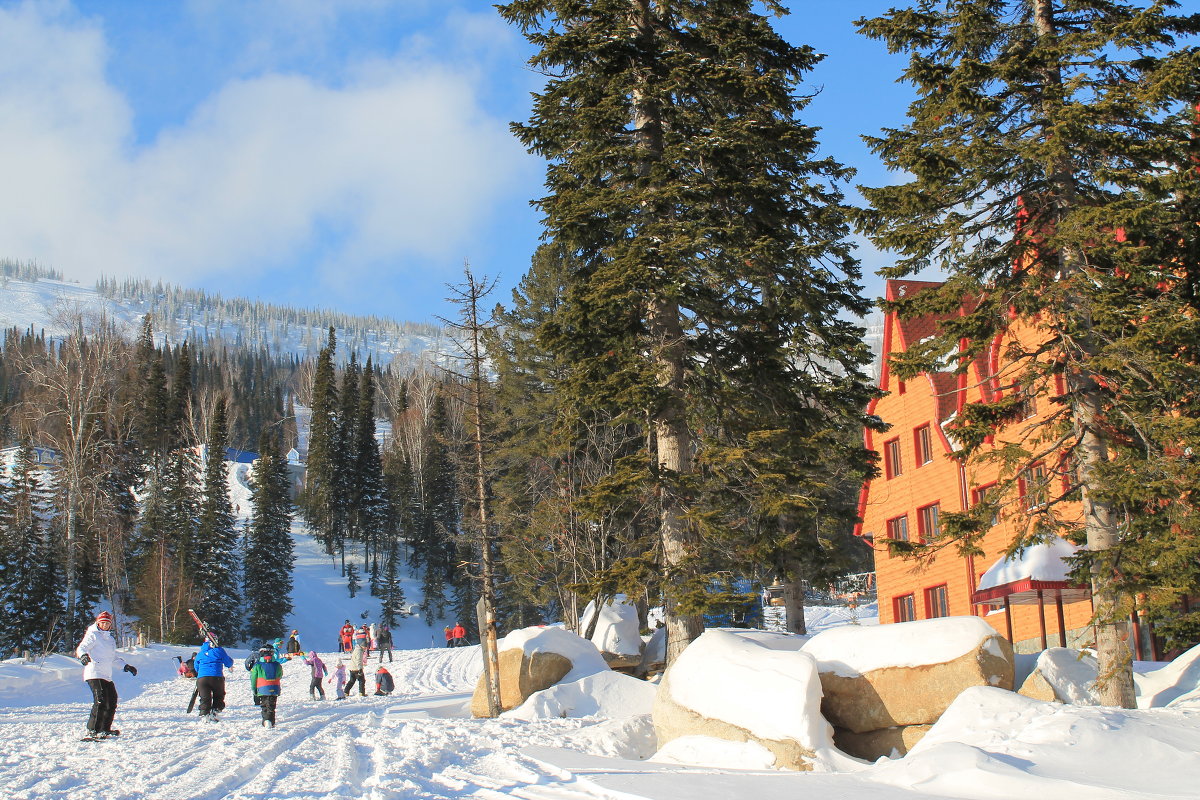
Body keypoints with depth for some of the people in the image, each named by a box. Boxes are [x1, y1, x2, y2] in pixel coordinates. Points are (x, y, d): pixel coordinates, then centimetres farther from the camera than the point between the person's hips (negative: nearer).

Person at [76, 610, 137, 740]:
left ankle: (105, 729, 23)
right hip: (94, 674, -9)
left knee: (112, 701, 12)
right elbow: (81, 648, -12)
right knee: (101, 700, -19)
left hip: (107, 676, 9)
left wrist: (125, 665, 30)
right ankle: (93, 730, -18)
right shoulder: (92, 635, 0)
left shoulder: (110, 639, 23)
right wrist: (83, 655, -34)